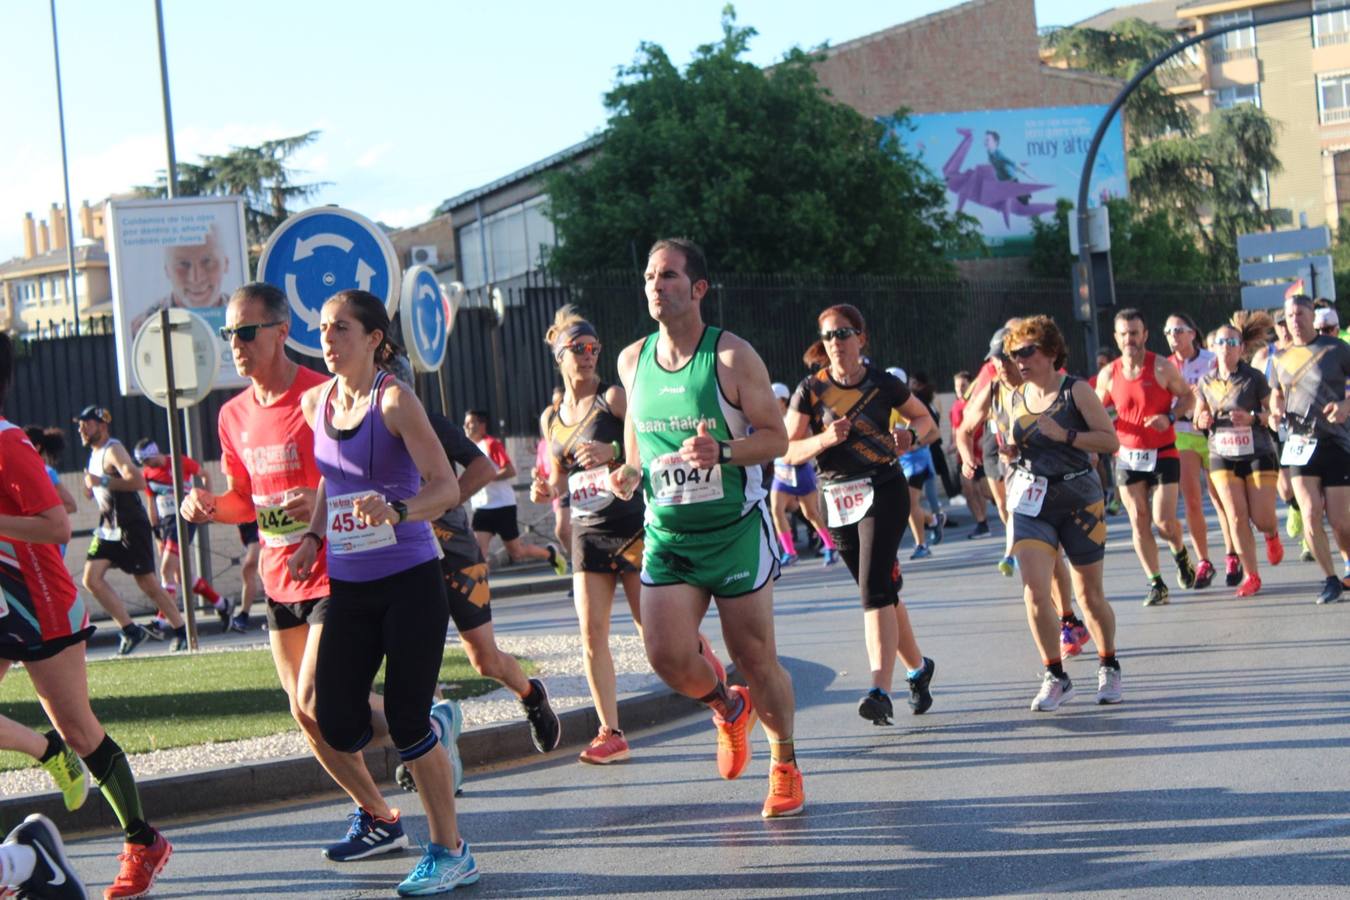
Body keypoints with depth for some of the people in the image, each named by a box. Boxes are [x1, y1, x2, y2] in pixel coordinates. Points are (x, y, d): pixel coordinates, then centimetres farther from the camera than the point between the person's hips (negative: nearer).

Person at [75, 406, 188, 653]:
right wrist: (91, 488, 9)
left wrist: (103, 482, -27)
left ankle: (182, 631, 9)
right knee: (92, 578, -5)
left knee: (147, 582, -3)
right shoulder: (95, 454, 14)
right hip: (108, 528, 9)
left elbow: (138, 481, -28)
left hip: (131, 526, -9)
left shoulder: (113, 450, -14)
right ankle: (130, 630, -2)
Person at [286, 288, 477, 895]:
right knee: (338, 726, 0)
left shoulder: (394, 400, -11)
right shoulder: (315, 403, 7)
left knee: (406, 721, -4)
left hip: (410, 579, -6)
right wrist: (314, 537, 11)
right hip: (348, 586, 6)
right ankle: (433, 728, 31)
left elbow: (446, 487, -16)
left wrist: (396, 511, -34)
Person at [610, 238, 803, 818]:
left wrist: (723, 452, -27)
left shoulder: (731, 356, -10)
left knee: (754, 657, 1)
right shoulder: (633, 361, 4)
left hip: (736, 529, -4)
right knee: (666, 654, -11)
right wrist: (630, 472, 2)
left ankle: (784, 765, 23)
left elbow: (776, 437, -9)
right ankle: (728, 709, 22)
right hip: (666, 532, 4)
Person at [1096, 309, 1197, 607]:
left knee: (1164, 520, -10)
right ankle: (1156, 585, 7)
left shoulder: (1162, 367, -7)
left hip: (1162, 454, -3)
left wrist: (1170, 417, -18)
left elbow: (1188, 397, 0)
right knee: (1139, 522, -1)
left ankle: (1180, 554, 25)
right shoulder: (1108, 375, 2)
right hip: (1127, 456, 3)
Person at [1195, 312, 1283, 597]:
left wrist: (1252, 418, -22)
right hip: (1222, 455, 2)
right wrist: (1203, 421, -6)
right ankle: (1251, 575, 3)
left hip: (1258, 453, -2)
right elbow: (1199, 418, 17)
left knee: (1262, 518, -5)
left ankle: (1272, 535, 34)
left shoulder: (1254, 378, -5)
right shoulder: (1207, 382, 6)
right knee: (1236, 516, -9)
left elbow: (1274, 412, -4)